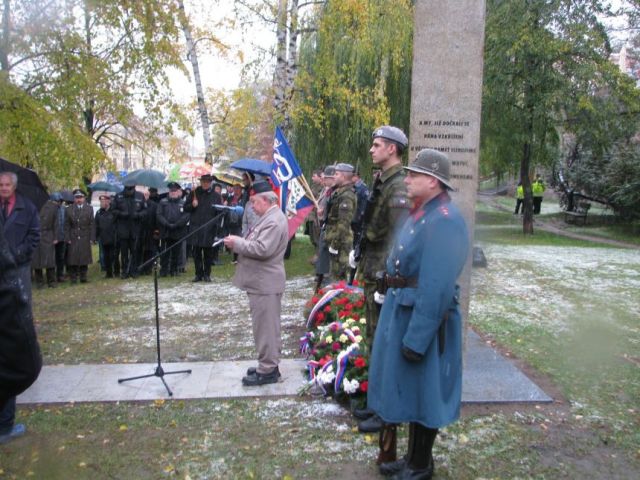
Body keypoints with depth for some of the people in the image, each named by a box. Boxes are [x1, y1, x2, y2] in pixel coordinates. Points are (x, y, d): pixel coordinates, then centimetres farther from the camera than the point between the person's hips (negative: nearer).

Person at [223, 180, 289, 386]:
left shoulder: (274, 220, -19)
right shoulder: (269, 217, 16)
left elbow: (262, 249, -28)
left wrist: (237, 243, -17)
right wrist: (240, 241, 6)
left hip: (264, 283, -11)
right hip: (262, 281, 11)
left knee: (265, 327, -3)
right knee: (267, 326, 17)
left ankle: (267, 370, 6)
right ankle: (269, 365, 27)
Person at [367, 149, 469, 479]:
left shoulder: (444, 220, -21)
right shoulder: (420, 213, 10)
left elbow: (437, 288, -26)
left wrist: (416, 338, -25)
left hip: (424, 319, -10)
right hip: (401, 312, 10)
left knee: (421, 392, 7)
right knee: (405, 388, 20)